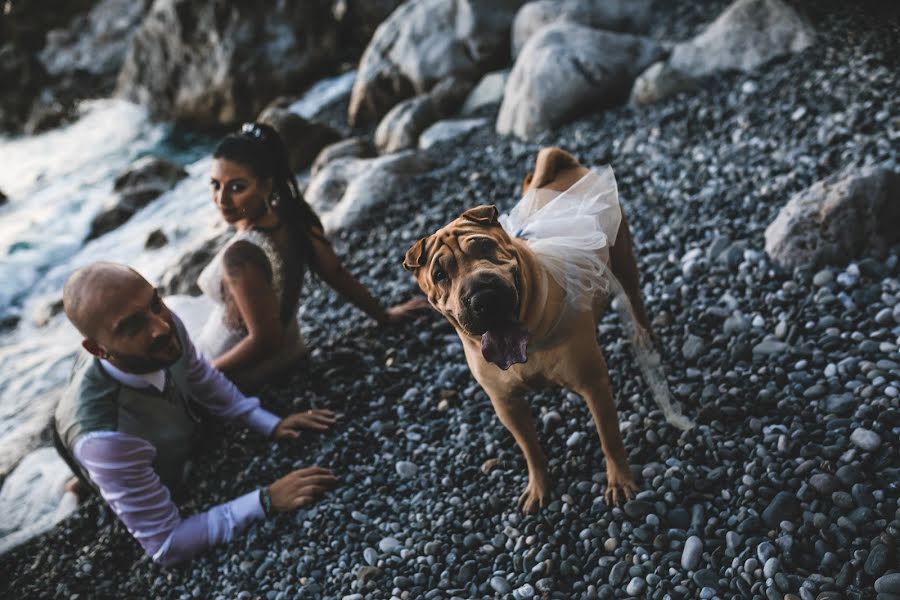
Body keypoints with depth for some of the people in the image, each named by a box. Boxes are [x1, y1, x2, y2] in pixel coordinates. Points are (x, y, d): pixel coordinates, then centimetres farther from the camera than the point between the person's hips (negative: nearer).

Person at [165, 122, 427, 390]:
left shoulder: (241, 255, -37)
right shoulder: (295, 216, -16)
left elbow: (265, 340, -31)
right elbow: (337, 273, -6)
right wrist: (383, 316, 7)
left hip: (244, 368, -7)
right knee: (174, 306, 30)